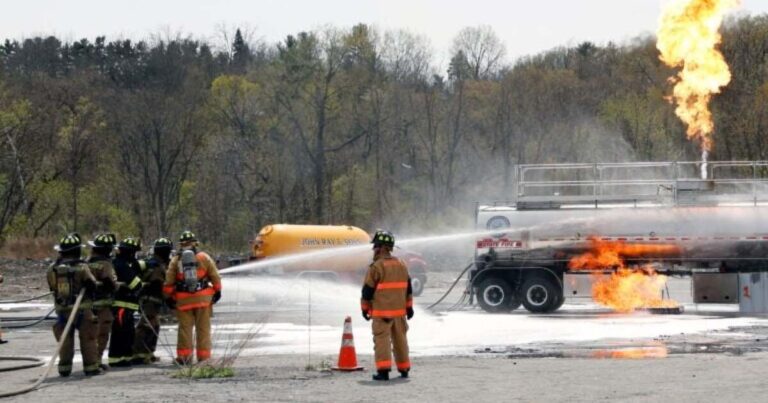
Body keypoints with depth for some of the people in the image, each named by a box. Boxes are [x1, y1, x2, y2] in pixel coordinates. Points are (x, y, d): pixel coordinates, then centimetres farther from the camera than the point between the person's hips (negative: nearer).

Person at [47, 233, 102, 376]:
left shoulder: (53, 269, -1)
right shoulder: (81, 268, -13)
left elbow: (52, 287, 7)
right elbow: (93, 286, -11)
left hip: (62, 310, 4)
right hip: (82, 310, -3)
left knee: (65, 340, 12)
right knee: (87, 339, 6)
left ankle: (64, 368, 12)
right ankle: (91, 367, 8)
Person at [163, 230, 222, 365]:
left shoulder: (175, 261, 5)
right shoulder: (204, 257, 1)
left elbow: (169, 282, 5)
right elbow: (215, 276, 1)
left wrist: (169, 297, 15)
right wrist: (217, 290, 13)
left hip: (183, 299, 1)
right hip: (203, 297, -1)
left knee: (185, 328, 7)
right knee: (203, 328, 5)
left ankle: (184, 356, 5)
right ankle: (203, 356, 5)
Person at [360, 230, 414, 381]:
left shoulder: (376, 267, -13)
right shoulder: (402, 266, 9)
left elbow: (368, 290, -9)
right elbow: (408, 288, 15)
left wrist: (365, 308, 3)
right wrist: (409, 306, 22)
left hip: (381, 312, -6)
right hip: (399, 310, 6)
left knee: (382, 339, -5)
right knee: (400, 339, 15)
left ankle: (383, 370, -14)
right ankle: (404, 368, 22)